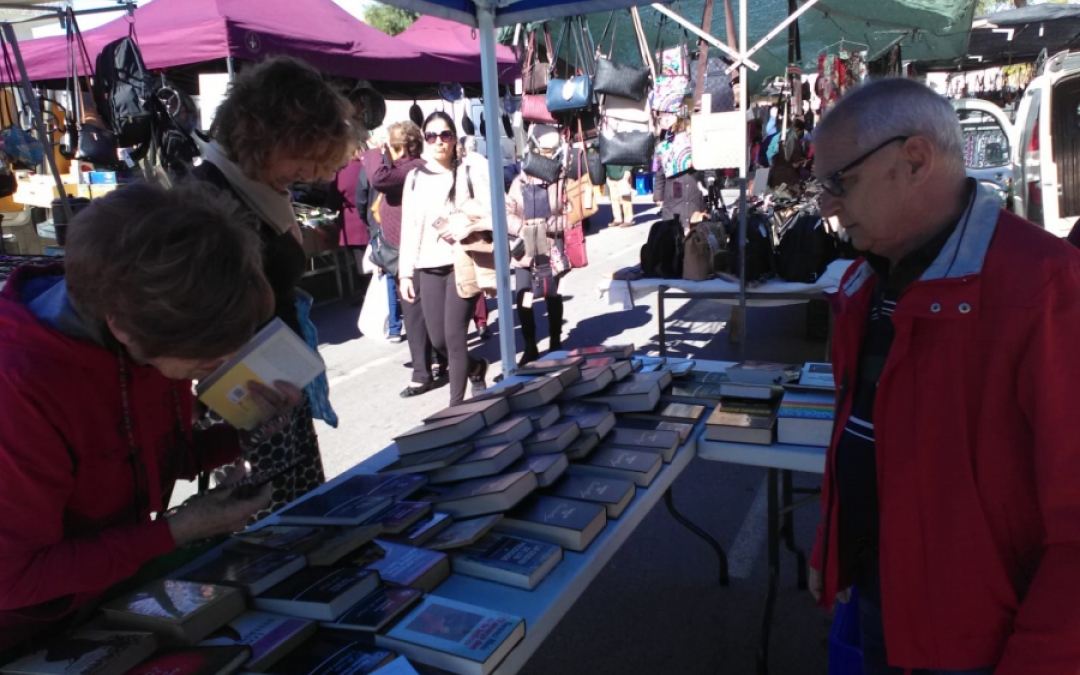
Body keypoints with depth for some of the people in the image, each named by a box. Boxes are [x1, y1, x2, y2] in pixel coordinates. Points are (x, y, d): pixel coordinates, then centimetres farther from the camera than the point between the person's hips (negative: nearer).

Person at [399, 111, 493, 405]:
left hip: (463, 263, -4)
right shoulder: (414, 177, 10)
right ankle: (475, 368, 37)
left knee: (454, 335, -8)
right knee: (437, 340, 6)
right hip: (428, 267, 4)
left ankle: (456, 404, 6)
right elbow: (409, 228, 10)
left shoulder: (471, 172, 1)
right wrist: (406, 273, 8)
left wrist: (469, 227, -19)